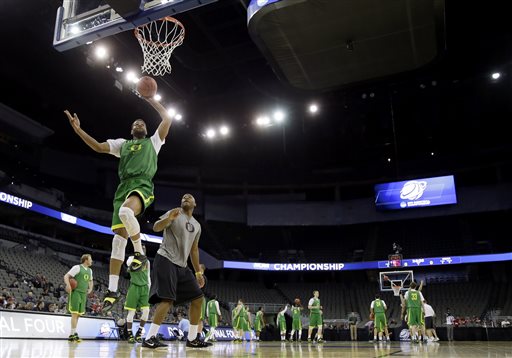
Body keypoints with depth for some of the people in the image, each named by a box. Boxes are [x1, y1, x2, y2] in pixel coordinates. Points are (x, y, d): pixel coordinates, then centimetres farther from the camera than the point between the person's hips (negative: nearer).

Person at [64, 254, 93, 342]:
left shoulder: (89, 270, 15)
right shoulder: (77, 267, -7)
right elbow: (66, 276, -12)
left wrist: (90, 288, 14)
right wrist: (68, 285, -28)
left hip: (83, 294, 8)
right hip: (75, 292, -7)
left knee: (78, 314, 10)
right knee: (75, 313, -10)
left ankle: (72, 334, 19)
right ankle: (73, 334, -6)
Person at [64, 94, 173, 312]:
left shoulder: (153, 141, 21)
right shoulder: (122, 143, 28)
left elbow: (167, 119, 15)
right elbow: (98, 147, 18)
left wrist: (150, 99, 21)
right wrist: (78, 129, 8)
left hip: (142, 186, -4)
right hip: (123, 188, 4)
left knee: (126, 211, -40)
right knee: (118, 238, -3)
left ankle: (139, 253, -19)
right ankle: (113, 290, 0)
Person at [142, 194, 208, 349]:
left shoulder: (197, 225, 18)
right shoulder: (174, 214, -1)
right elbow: (156, 227, -14)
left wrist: (198, 273, 19)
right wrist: (169, 218, -35)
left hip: (181, 265, 8)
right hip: (165, 260, -7)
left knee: (197, 298, 3)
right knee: (168, 299, -20)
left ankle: (192, 339, 11)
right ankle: (149, 338, -15)